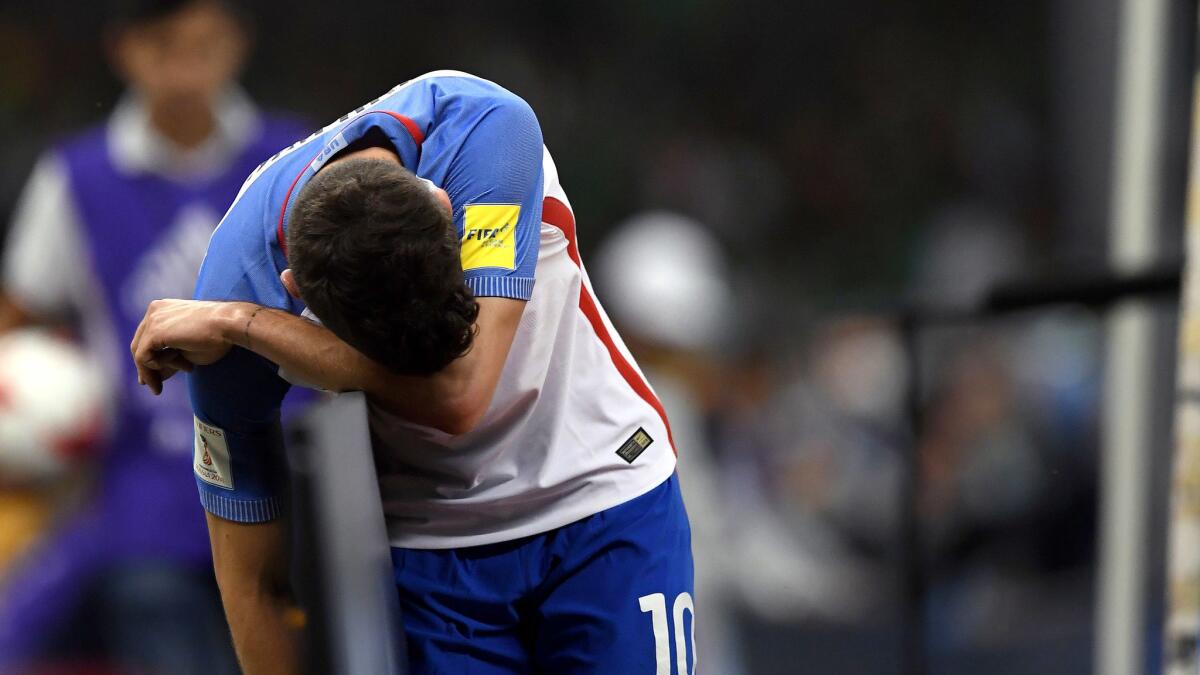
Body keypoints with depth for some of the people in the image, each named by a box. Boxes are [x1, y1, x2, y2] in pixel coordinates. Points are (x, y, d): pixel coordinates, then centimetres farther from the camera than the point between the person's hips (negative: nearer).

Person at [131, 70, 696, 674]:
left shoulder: (484, 127, -27)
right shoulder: (239, 281, -24)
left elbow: (458, 397, -34)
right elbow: (254, 581, -15)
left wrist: (239, 323, -31)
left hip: (601, 495, 0)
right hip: (425, 551, 0)